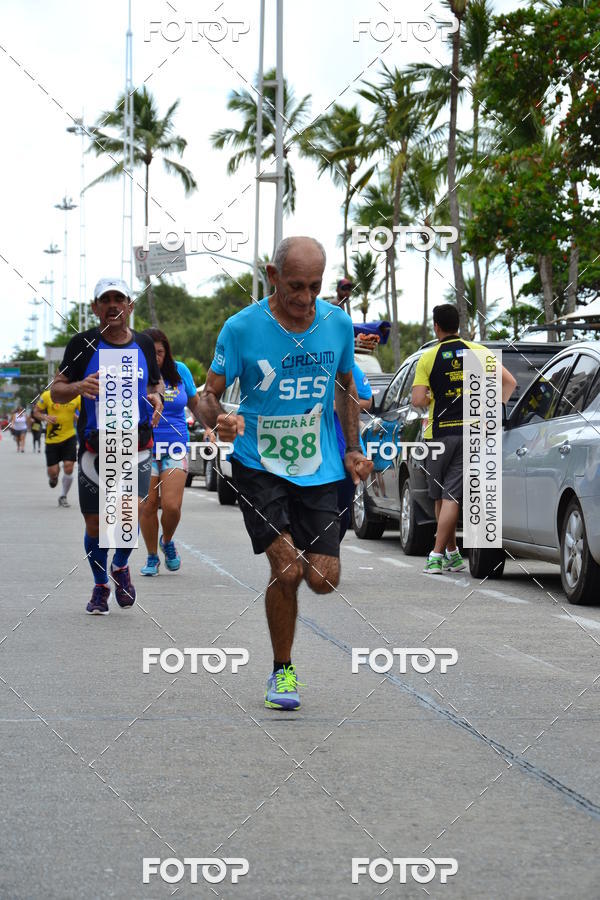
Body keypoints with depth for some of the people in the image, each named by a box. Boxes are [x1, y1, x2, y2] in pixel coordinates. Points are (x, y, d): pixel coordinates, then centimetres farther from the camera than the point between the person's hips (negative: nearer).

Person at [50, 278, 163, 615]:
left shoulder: (144, 344, 8)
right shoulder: (83, 344, 0)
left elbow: (156, 382, 23)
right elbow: (56, 391, 2)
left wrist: (155, 396, 0)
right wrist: (78, 386, -19)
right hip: (95, 445, 0)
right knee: (95, 525, 6)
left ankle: (121, 566, 14)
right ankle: (101, 586, 28)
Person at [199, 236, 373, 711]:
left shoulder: (338, 323, -1)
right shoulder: (242, 328, -11)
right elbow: (210, 393, -5)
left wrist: (353, 449, 9)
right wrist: (218, 419, -27)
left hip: (319, 469, 3)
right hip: (259, 466, -3)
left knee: (324, 578, -5)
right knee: (288, 568, -16)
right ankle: (282, 671, 4)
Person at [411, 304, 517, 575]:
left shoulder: (429, 357, -3)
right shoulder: (477, 352, 3)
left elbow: (418, 401, -10)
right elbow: (509, 382, -1)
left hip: (439, 433, -1)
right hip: (471, 432, 1)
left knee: (440, 496, 13)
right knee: (452, 496, -3)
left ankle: (452, 553, 17)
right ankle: (437, 555, -10)